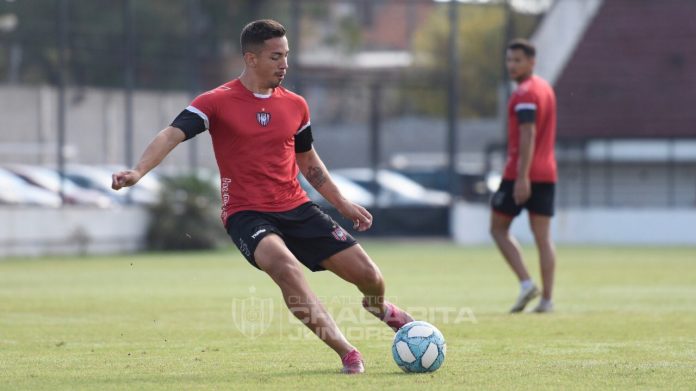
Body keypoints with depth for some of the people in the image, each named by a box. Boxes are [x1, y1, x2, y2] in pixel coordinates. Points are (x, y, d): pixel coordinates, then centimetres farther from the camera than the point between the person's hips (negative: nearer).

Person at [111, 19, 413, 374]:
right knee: (285, 265, -36)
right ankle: (347, 354, -28)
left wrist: (343, 204, 20)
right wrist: (138, 172, -34)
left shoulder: (295, 105, 8)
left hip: (298, 209, 5)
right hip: (247, 215, -5)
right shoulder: (217, 102, -7)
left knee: (367, 274, -1)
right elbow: (172, 135, -17)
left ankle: (378, 305, 41)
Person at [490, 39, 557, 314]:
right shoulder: (546, 88, 16)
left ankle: (526, 283, -9)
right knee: (543, 236, 4)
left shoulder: (525, 94, -12)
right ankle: (547, 299, 0)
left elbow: (528, 136, -21)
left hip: (521, 174, -8)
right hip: (547, 174, 8)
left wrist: (522, 177, -25)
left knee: (498, 228, 5)